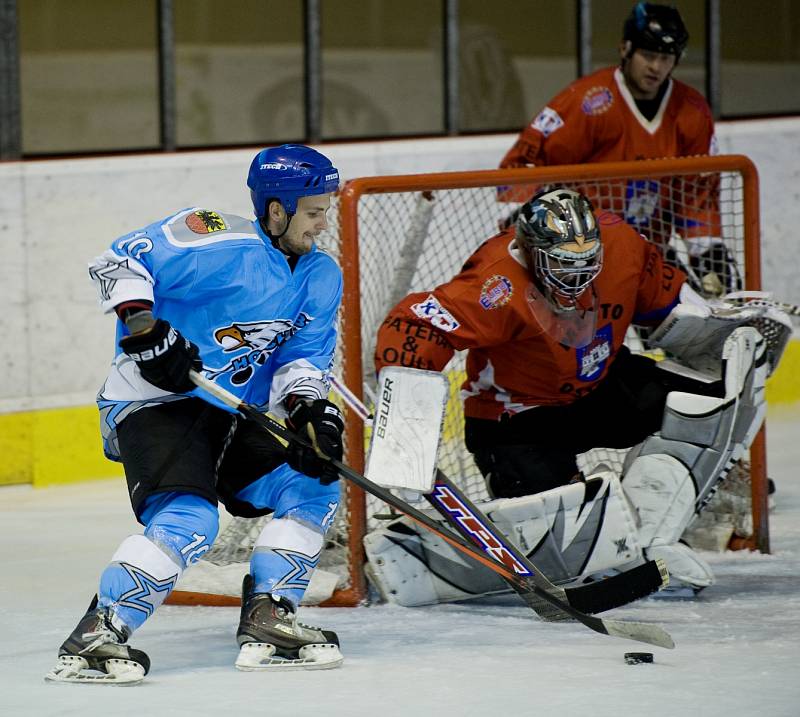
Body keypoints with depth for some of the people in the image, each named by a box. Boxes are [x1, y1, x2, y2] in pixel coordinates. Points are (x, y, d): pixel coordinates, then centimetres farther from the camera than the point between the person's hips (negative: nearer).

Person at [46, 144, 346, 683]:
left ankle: (267, 622, 5)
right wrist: (145, 330, -30)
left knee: (314, 488, -1)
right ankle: (96, 637, -27)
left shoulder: (321, 278, 8)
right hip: (156, 402, -9)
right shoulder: (221, 244, -18)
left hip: (236, 416, 9)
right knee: (189, 518, -28)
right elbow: (120, 261, -19)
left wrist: (309, 408, -13)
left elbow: (304, 356, 7)